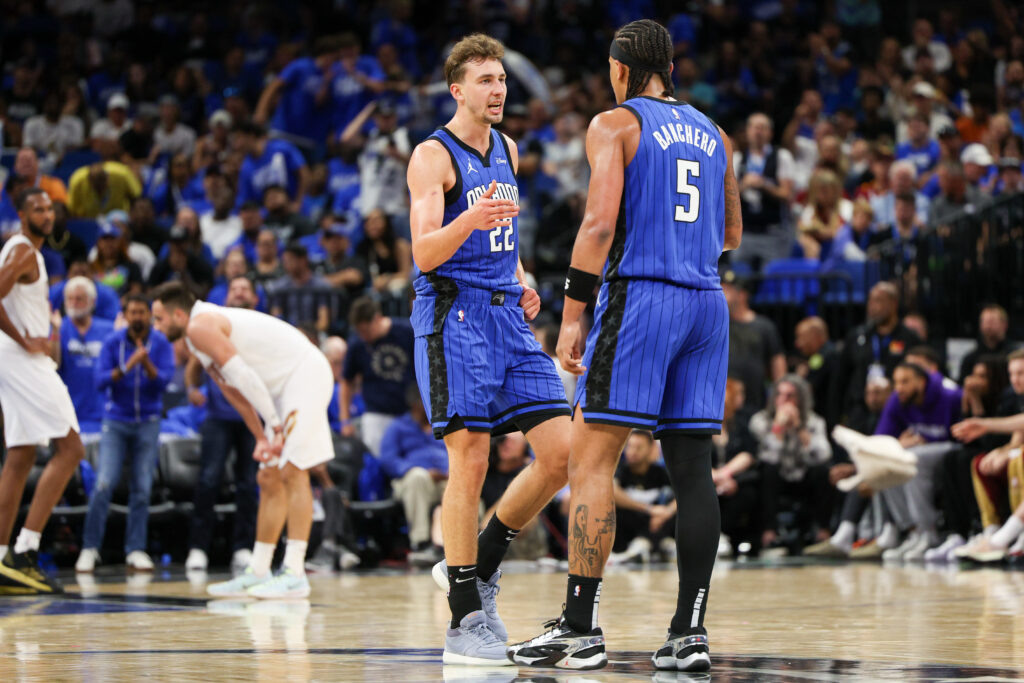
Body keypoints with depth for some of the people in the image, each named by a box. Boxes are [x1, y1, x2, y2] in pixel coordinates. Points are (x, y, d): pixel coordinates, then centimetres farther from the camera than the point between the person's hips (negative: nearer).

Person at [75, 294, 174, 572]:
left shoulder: (161, 343, -1)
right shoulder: (112, 342, -2)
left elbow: (163, 381, -12)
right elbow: (100, 381, -10)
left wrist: (147, 364, -30)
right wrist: (127, 367, -24)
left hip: (147, 422, 1)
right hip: (115, 421, -1)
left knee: (142, 489, -3)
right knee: (104, 484, -11)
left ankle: (135, 550, 3)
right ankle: (90, 548, -4)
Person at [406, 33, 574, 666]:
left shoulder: (506, 150, 17)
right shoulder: (433, 155, -7)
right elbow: (425, 253, -17)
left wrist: (520, 278, 14)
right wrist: (470, 221, -35)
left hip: (509, 318, 7)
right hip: (454, 315, -7)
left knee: (562, 452, -2)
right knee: (470, 462, -11)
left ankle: (480, 564, 16)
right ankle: (466, 620, -5)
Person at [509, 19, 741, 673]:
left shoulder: (614, 124, -1)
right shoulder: (712, 134, 17)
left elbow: (600, 222, -13)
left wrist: (572, 315, -12)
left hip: (640, 298, -6)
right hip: (707, 301, 6)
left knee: (591, 461, -3)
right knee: (692, 467, 5)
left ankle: (581, 629, -8)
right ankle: (690, 632, 2)